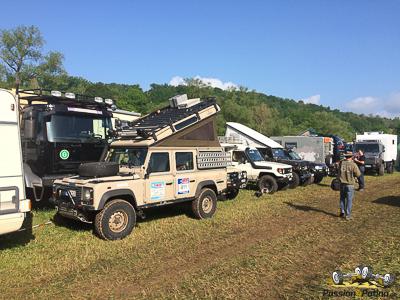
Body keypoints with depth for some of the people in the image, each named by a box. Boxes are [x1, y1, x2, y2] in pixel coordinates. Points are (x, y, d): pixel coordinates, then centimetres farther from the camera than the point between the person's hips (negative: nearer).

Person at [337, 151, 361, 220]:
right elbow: (358, 174, -9)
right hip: (350, 185, -3)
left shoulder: (341, 163, -4)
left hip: (342, 184, 3)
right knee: (349, 200, 6)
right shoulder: (353, 164, -14)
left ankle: (342, 212, 21)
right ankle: (348, 215, 8)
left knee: (342, 198, 19)